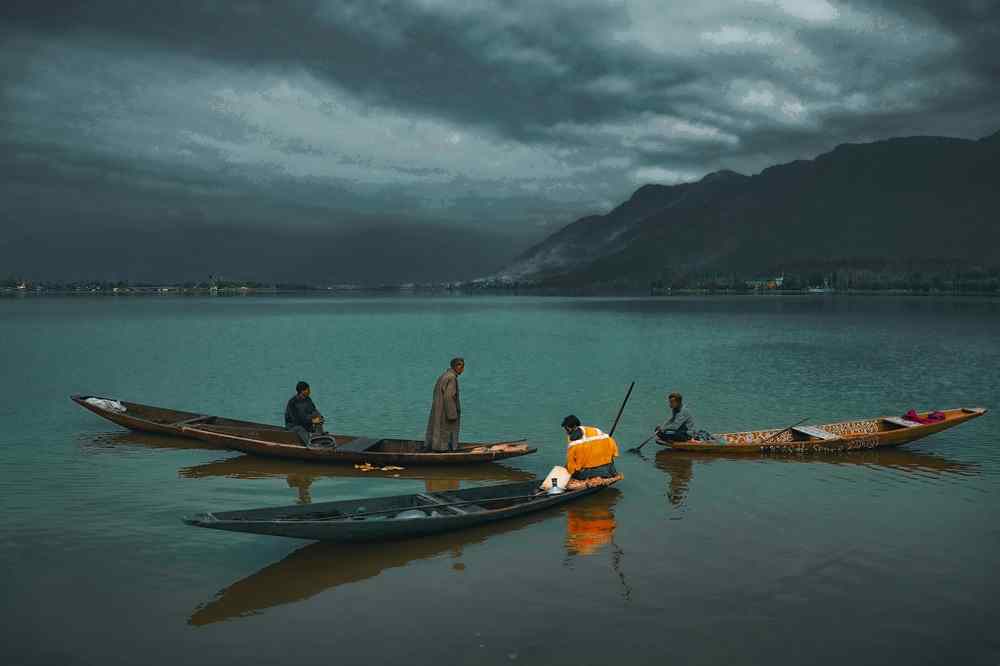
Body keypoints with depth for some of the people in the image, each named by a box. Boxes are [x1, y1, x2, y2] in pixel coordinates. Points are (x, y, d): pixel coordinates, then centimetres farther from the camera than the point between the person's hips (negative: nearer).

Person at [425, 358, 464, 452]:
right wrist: (452, 415, -19)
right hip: (446, 413, -9)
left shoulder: (443, 377, 13)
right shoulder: (452, 378, -16)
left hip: (438, 413, 9)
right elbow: (448, 396, -22)